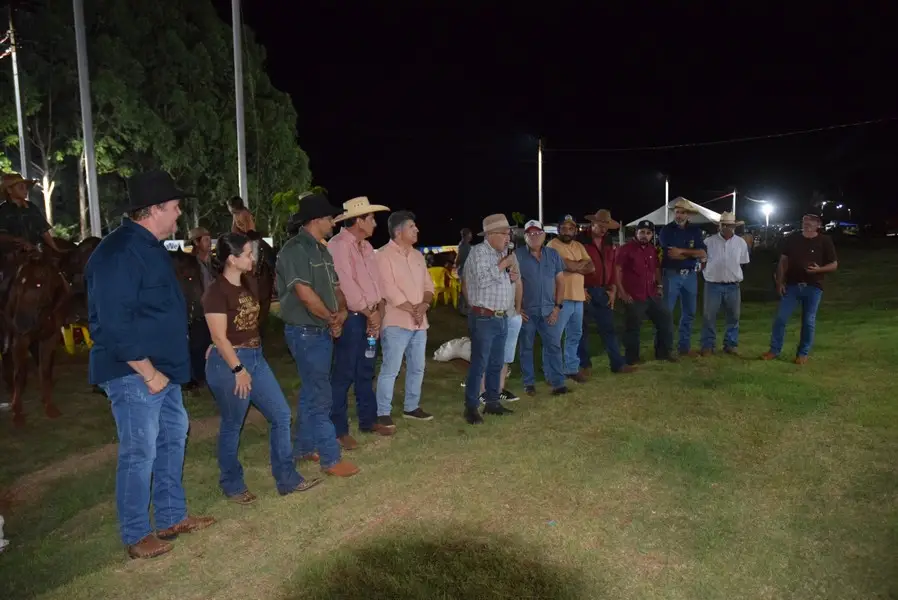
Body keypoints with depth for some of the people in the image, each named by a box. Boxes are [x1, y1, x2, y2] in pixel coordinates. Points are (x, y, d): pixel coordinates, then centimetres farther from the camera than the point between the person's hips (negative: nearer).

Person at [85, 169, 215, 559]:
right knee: (140, 453, 0)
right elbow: (115, 325, -25)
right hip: (134, 373, -10)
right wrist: (147, 372, -21)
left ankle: (173, 517, 32)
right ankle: (136, 536, 18)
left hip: (162, 367, 10)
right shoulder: (119, 253, -21)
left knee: (172, 439, 17)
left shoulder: (149, 246, 11)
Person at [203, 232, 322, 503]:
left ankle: (287, 479, 18)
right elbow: (219, 337, -18)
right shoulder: (216, 292, -16)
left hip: (256, 357, 8)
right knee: (232, 425, 6)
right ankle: (232, 485, 25)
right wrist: (238, 369, -17)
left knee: (281, 415, 7)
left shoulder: (249, 283, 8)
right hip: (228, 362, -8)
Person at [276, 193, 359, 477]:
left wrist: (341, 311, -7)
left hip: (323, 330, 9)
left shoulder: (321, 250, 13)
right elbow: (305, 294, -24)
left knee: (311, 392, 17)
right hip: (306, 332, -9)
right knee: (321, 395, -4)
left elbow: (335, 286, 14)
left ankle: (303, 448, 30)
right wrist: (332, 318, -10)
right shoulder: (295, 249, -17)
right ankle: (331, 459, 5)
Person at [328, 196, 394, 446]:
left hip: (370, 317, 9)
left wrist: (379, 309, -2)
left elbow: (376, 279, 13)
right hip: (350, 318, -9)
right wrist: (369, 312, -13)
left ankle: (368, 421, 27)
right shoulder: (338, 245, -13)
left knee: (366, 372, 16)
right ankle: (339, 429, 6)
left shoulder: (367, 246, 15)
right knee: (344, 374, -3)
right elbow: (346, 285, -20)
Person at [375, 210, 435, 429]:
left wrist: (424, 305, -8)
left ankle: (411, 407, 27)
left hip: (419, 322, 8)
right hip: (396, 322, -8)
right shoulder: (384, 255, -10)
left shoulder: (417, 256, 14)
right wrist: (411, 310, -14)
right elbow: (389, 289, -17)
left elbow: (428, 284, 12)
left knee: (417, 368, 14)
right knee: (390, 369, -5)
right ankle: (383, 413, 5)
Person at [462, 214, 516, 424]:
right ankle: (471, 407, 4)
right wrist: (504, 264, -14)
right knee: (479, 364, -4)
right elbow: (483, 279, -23)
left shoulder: (502, 253, 15)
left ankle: (492, 402, 24)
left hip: (501, 318, 8)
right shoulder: (479, 251, -10)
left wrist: (511, 278, 3)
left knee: (497, 363, 14)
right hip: (483, 318, -8)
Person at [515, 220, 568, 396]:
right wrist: (516, 308, -8)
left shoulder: (553, 255, 6)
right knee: (526, 347, 6)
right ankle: (529, 383, 17)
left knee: (553, 346, 1)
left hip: (548, 310, 2)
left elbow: (560, 281, 8)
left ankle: (557, 382, 7)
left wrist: (558, 307, 0)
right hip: (526, 311, -2)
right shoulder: (517, 255, -3)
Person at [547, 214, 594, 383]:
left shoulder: (579, 246, 15)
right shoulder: (553, 245, -9)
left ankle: (572, 368, 27)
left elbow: (591, 267, 6)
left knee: (575, 335, 15)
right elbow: (569, 265, -20)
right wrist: (582, 262, -2)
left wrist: (575, 267, -10)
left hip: (578, 296, 8)